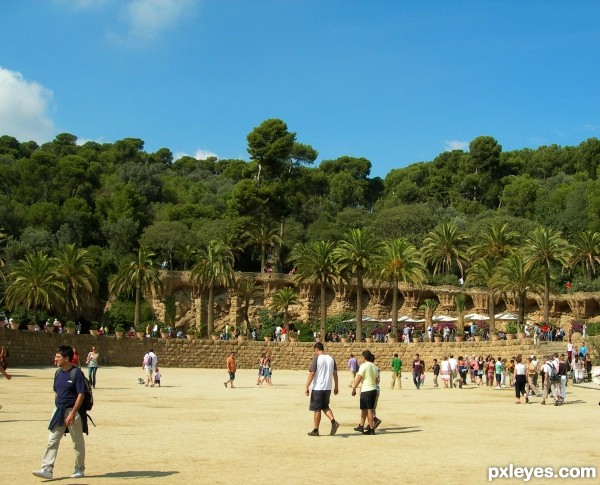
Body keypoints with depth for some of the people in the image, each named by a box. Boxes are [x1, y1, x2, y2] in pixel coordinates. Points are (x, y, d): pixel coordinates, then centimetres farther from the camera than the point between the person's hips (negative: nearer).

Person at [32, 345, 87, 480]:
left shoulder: (77, 373, -14)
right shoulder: (58, 373, 8)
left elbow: (80, 395, -17)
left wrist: (72, 414, -22)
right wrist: (58, 410, 17)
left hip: (73, 410, -7)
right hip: (59, 410, 7)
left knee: (78, 442, 6)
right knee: (52, 441, 1)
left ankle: (80, 469, 18)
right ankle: (47, 469, 1)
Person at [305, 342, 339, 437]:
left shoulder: (316, 358, -10)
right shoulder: (331, 358, 7)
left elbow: (311, 373, -15)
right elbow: (335, 373, 10)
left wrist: (307, 387, -12)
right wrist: (336, 387, 17)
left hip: (317, 387, -6)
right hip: (328, 387, 6)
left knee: (317, 409, 4)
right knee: (325, 407, 19)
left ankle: (315, 430, 10)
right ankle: (333, 422, -3)